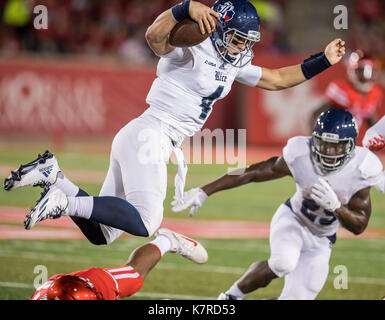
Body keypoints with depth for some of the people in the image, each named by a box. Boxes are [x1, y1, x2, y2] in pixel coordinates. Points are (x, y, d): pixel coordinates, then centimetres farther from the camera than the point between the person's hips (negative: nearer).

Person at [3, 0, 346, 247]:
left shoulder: (233, 66, 17)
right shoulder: (191, 51, -10)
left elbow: (277, 79, 27)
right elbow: (155, 35, -30)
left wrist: (323, 61, 22)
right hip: (149, 135, -9)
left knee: (100, 234, 8)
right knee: (144, 223, -26)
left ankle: (54, 174, 10)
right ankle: (64, 201, -18)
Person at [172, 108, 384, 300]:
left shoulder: (360, 170, -24)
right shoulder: (300, 156, -26)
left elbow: (359, 226, -18)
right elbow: (252, 173, -16)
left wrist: (335, 206, -39)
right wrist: (204, 192, -17)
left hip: (319, 242, 2)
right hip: (292, 220, -2)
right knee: (284, 263, -35)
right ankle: (232, 296, -11)